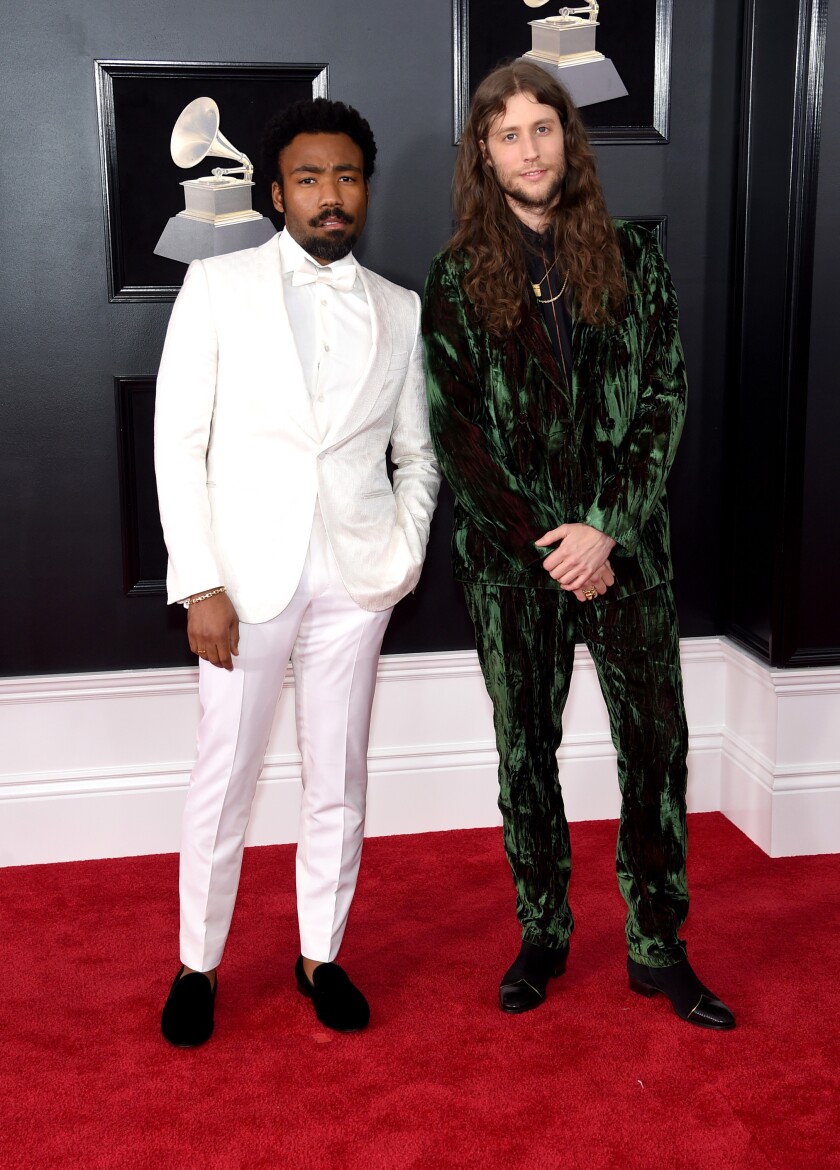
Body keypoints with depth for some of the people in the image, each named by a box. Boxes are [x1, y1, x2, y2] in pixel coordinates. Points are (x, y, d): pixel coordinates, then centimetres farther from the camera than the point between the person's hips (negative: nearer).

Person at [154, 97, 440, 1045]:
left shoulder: (399, 312, 9)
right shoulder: (216, 287, 1)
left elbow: (417, 452, 15)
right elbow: (179, 441, -3)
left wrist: (406, 550, -2)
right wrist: (200, 583, -10)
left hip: (355, 577, 2)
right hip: (246, 573, -2)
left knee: (338, 780, 11)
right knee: (222, 779, 4)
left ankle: (321, 956, 29)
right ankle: (197, 966, 24)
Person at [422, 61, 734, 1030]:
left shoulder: (629, 258, 6)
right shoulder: (458, 277, 3)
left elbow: (664, 400, 0)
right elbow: (455, 430, -2)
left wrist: (607, 527, -11)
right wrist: (545, 543, -10)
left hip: (623, 546, 1)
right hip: (510, 554, 0)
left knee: (657, 741, 1)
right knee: (525, 750, 9)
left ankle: (658, 947, 17)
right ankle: (542, 934, 25)